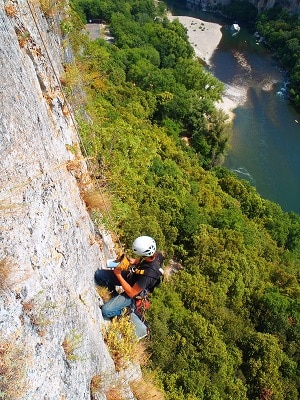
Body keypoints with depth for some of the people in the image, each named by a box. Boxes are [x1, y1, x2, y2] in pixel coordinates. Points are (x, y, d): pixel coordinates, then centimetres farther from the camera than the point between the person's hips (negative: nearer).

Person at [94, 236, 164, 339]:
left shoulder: (149, 274, -41)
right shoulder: (156, 254, -22)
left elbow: (131, 293, -27)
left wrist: (118, 275, -22)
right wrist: (134, 261, -12)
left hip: (133, 291, -7)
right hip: (131, 275, 7)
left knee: (106, 311, -18)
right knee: (98, 275, -1)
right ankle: (115, 295, 22)